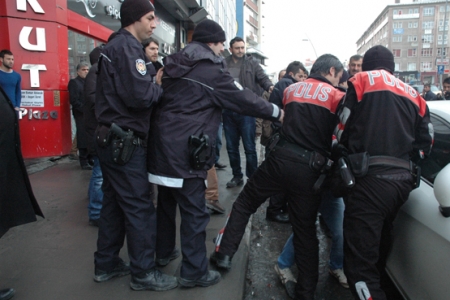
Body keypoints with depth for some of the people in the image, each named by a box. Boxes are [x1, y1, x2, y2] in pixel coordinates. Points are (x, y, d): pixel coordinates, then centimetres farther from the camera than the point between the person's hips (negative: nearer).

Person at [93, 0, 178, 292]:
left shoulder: (117, 46, 19)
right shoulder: (127, 47, -13)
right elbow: (139, 96, -25)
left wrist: (154, 82, 2)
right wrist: (160, 87, -7)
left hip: (113, 139, 10)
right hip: (124, 141, -10)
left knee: (114, 202, 15)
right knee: (140, 207, -2)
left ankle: (106, 264, 28)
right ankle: (144, 273, 11)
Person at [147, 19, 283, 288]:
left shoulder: (176, 66, 15)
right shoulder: (211, 71, -8)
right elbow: (242, 98, -6)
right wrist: (276, 112, 5)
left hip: (163, 144, 9)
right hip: (185, 152, -9)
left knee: (167, 201, 21)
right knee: (194, 210, -1)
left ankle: (163, 252, 38)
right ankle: (194, 271, 8)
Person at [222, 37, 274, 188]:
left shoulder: (252, 62, 3)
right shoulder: (224, 64, 8)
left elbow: (262, 77, -5)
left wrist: (270, 86, -26)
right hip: (228, 110, 3)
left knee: (249, 147, 2)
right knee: (231, 147, 12)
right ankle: (237, 176, 27)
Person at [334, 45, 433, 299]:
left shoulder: (362, 81, 6)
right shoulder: (413, 94, 22)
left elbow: (342, 130, 1)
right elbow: (425, 144, 17)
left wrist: (344, 158, 18)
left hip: (371, 178, -7)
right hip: (402, 180, 7)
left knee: (360, 260, -7)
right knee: (380, 245, 26)